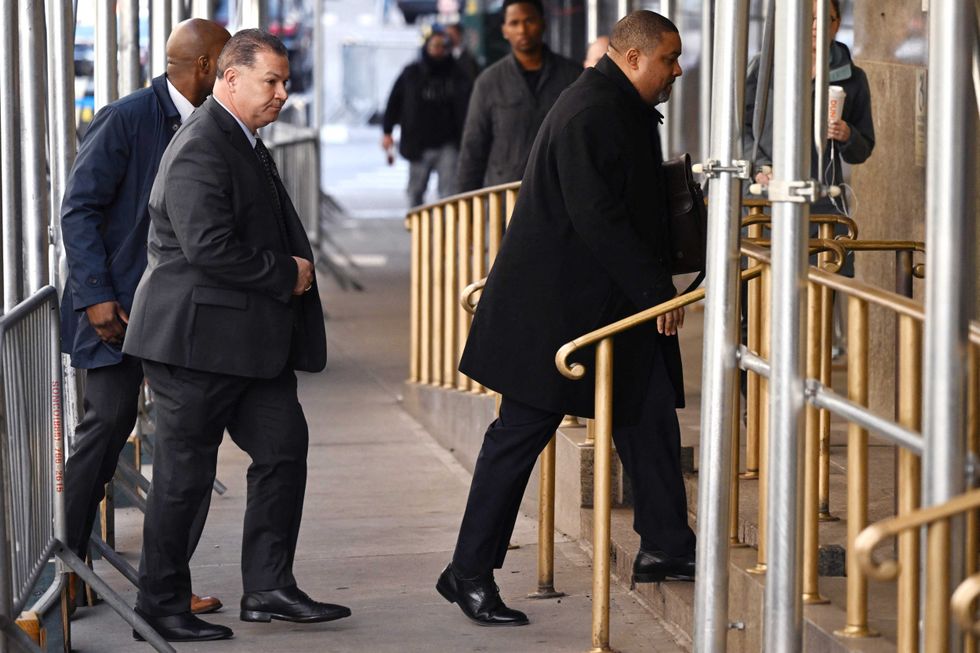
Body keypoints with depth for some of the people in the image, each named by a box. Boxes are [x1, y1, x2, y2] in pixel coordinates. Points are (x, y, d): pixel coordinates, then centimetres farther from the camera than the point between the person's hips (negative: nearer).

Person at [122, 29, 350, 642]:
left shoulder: (246, 144, 16)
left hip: (253, 339, 10)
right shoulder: (200, 151, -17)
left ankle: (269, 589, 12)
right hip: (200, 338, -10)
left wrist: (296, 266, 10)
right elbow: (208, 248, -26)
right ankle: (162, 604, 8)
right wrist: (284, 275, -15)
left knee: (284, 447, 6)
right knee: (185, 472, -1)